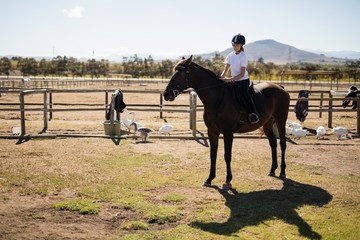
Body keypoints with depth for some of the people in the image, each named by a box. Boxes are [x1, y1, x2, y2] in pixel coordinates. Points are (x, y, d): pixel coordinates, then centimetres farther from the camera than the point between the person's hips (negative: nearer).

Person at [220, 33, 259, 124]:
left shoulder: (243, 56, -13)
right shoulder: (230, 55, 6)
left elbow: (242, 74, -17)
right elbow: (226, 70, 8)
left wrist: (230, 79, -27)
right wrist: (221, 78, -10)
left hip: (243, 80, -7)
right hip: (233, 81, 7)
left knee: (245, 95, -25)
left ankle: (254, 115, -21)